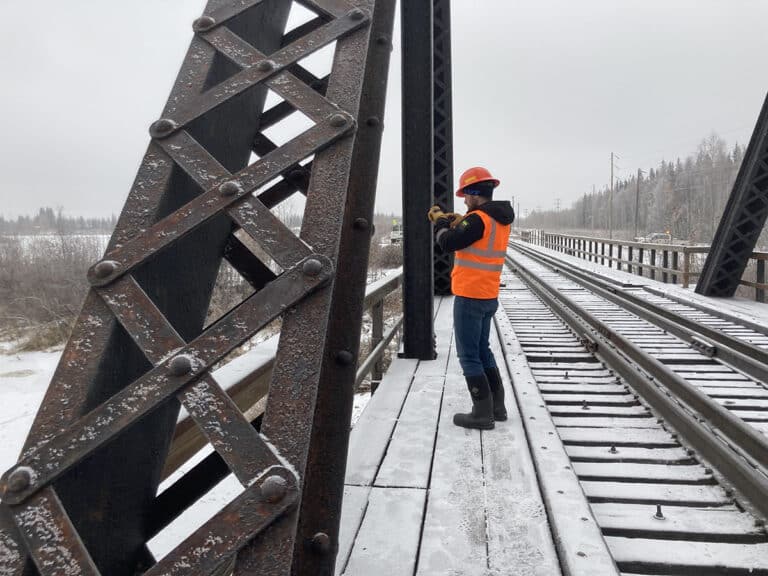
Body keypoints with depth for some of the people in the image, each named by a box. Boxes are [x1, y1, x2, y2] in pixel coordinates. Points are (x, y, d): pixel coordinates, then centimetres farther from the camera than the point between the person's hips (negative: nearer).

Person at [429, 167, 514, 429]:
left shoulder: (478, 219, -19)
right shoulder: (501, 219, 9)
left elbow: (448, 243, -17)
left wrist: (440, 222, 0)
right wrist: (456, 223, 11)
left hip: (469, 297, -9)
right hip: (488, 297, 9)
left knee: (469, 356, 0)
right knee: (483, 351, 19)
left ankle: (482, 413, 5)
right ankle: (497, 407, 25)